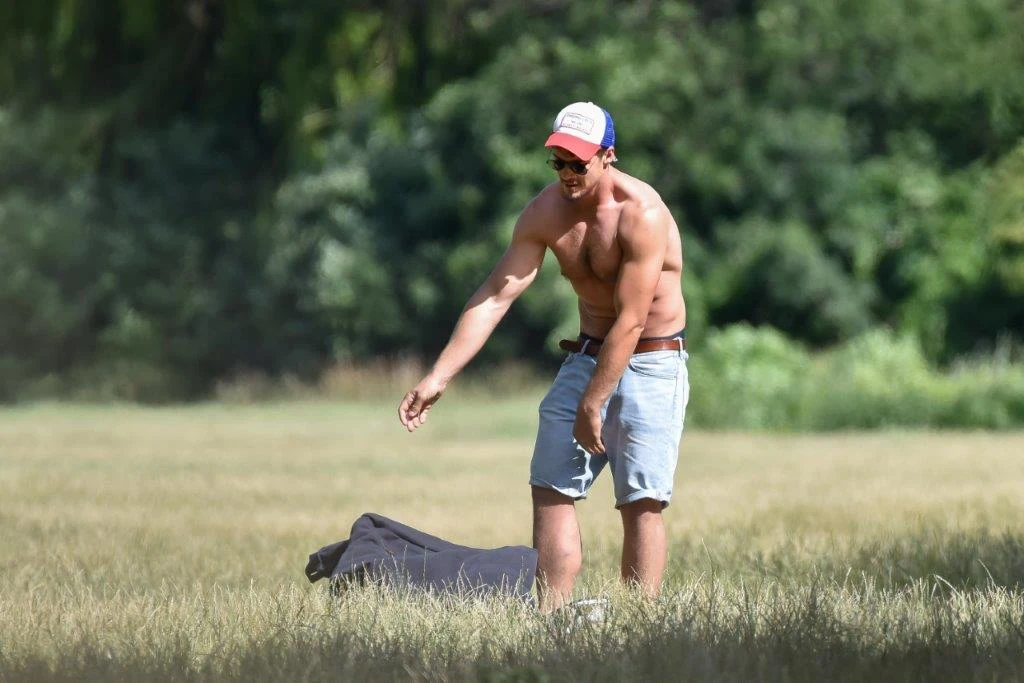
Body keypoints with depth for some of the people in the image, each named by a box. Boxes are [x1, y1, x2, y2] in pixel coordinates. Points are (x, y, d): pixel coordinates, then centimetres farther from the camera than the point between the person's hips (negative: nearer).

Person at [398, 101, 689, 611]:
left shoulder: (642, 215, -22)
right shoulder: (545, 212, -4)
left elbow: (630, 322, -22)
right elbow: (493, 298, -5)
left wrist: (592, 406, -20)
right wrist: (438, 377, -11)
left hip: (651, 363, -6)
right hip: (587, 355, 6)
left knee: (641, 502, -11)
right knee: (551, 488, -3)